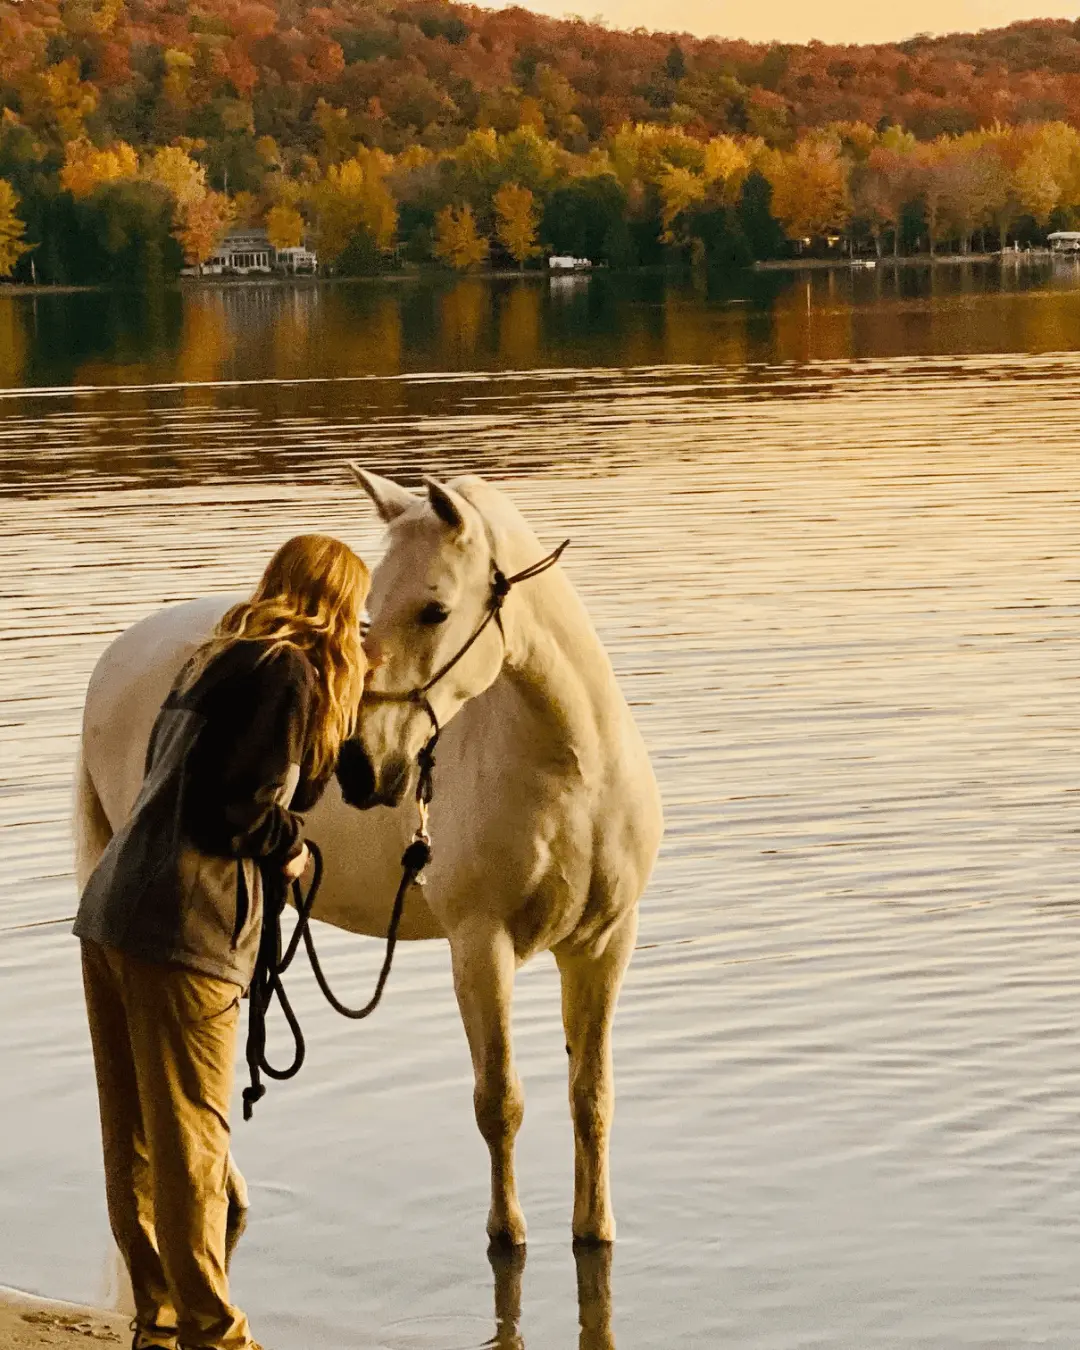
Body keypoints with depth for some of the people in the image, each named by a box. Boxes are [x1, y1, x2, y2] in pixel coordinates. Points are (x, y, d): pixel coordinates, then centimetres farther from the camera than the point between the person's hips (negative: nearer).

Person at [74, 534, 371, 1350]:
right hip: (186, 927, -8)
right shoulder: (289, 675, -6)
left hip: (111, 910, 9)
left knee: (133, 1139, 13)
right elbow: (243, 803, -16)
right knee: (190, 1140, 0)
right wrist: (290, 851, 5)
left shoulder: (217, 662, 19)